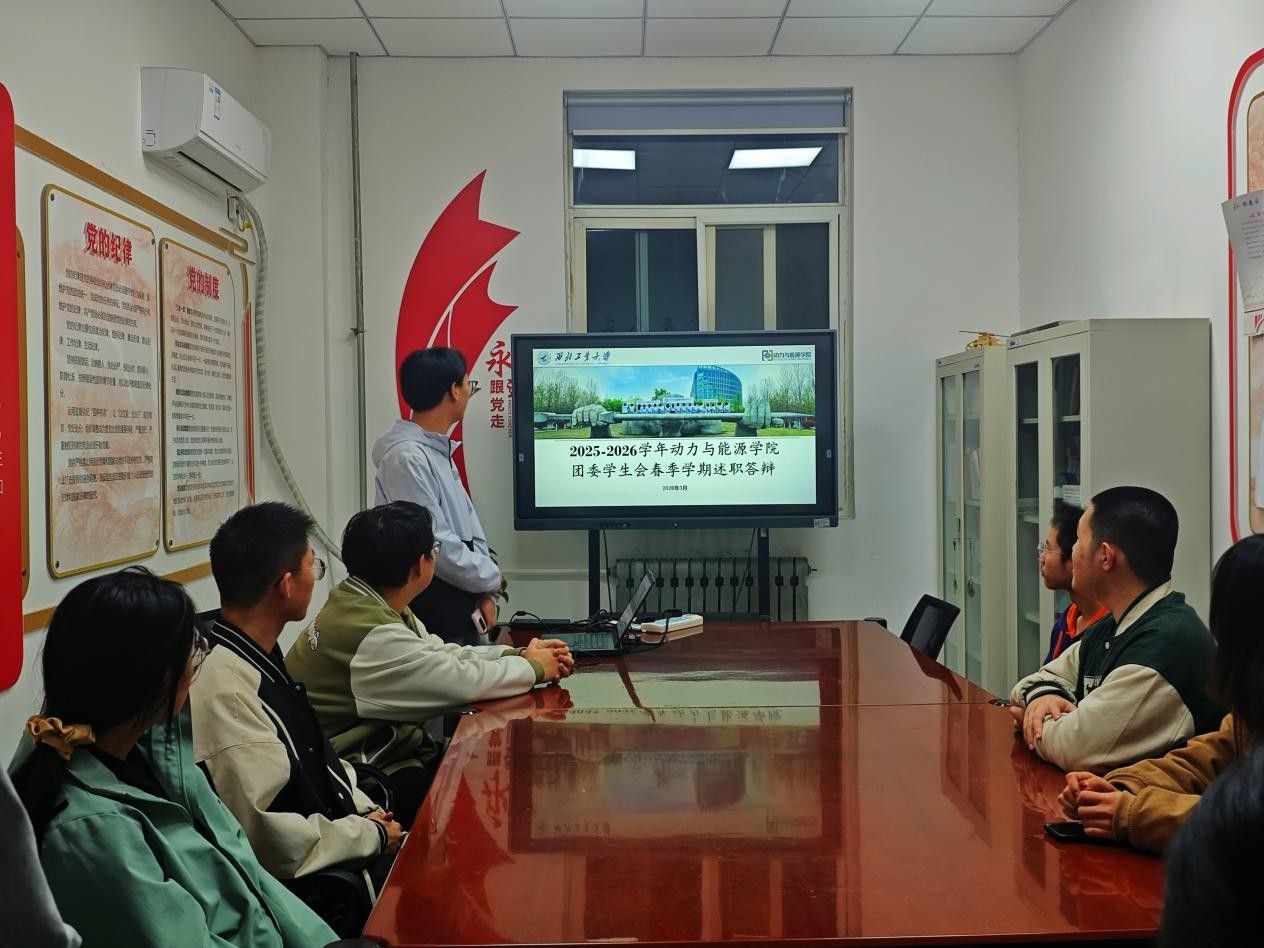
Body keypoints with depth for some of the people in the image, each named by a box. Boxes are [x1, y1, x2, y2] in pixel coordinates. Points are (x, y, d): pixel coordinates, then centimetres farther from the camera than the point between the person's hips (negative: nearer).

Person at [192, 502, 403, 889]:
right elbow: (266, 839, -26)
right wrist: (370, 834, -13)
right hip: (310, 886, -8)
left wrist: (364, 810, 3)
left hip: (341, 845, 8)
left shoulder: (261, 659, 3)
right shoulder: (224, 691, -26)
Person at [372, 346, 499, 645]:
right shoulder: (407, 457, -19)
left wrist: (483, 591, 0)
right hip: (432, 615, -9)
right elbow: (434, 544, -22)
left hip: (460, 607, 9)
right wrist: (492, 579, -8)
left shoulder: (439, 452, 13)